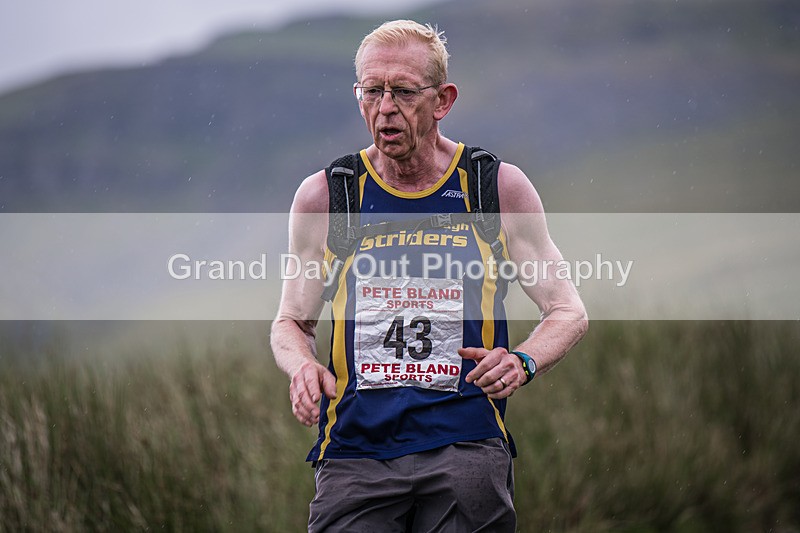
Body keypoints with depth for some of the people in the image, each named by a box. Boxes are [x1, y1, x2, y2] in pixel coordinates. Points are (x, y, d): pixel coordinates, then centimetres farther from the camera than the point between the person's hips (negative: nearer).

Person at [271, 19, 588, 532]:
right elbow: (292, 322, 19)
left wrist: (522, 362, -11)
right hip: (355, 453, 1)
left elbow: (569, 311, 11)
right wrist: (302, 365, -5)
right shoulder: (323, 196, 8)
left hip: (466, 448, -1)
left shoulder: (498, 188, 6)